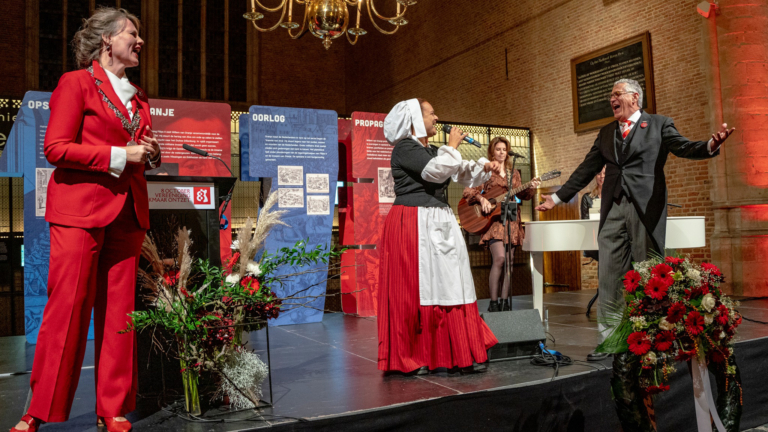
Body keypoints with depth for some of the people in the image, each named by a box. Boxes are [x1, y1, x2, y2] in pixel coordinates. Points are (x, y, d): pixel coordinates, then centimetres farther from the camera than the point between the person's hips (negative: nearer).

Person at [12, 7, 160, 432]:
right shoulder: (76, 82, 1)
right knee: (67, 309, -3)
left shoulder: (137, 97, 21)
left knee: (119, 312, 5)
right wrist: (119, 155, -13)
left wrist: (149, 154, 5)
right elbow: (56, 147, -8)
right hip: (80, 209, -6)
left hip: (126, 213, 6)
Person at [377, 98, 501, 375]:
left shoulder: (432, 151, 20)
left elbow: (462, 173, 22)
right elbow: (436, 172, -19)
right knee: (414, 290, -4)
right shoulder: (405, 148, -6)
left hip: (440, 225, 8)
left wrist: (485, 167, 5)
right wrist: (452, 146, -6)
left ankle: (460, 354, 10)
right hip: (413, 225, -8)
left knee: (449, 285, 5)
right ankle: (411, 358, 6)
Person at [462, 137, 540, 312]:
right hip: (493, 218, -5)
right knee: (500, 258, -18)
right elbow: (469, 191, -2)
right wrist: (482, 199, -19)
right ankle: (493, 303, -8)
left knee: (509, 260, 3)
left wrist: (531, 188, -4)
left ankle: (504, 301, 10)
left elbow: (521, 194, 15)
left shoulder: (514, 173, 18)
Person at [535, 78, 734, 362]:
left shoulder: (659, 125, 8)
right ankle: (608, 339, 8)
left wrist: (710, 145, -26)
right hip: (613, 209, 4)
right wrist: (558, 197, 16)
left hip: (646, 208, -4)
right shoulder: (606, 133, 19)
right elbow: (587, 169, 19)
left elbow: (684, 148, -4)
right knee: (609, 275, 2)